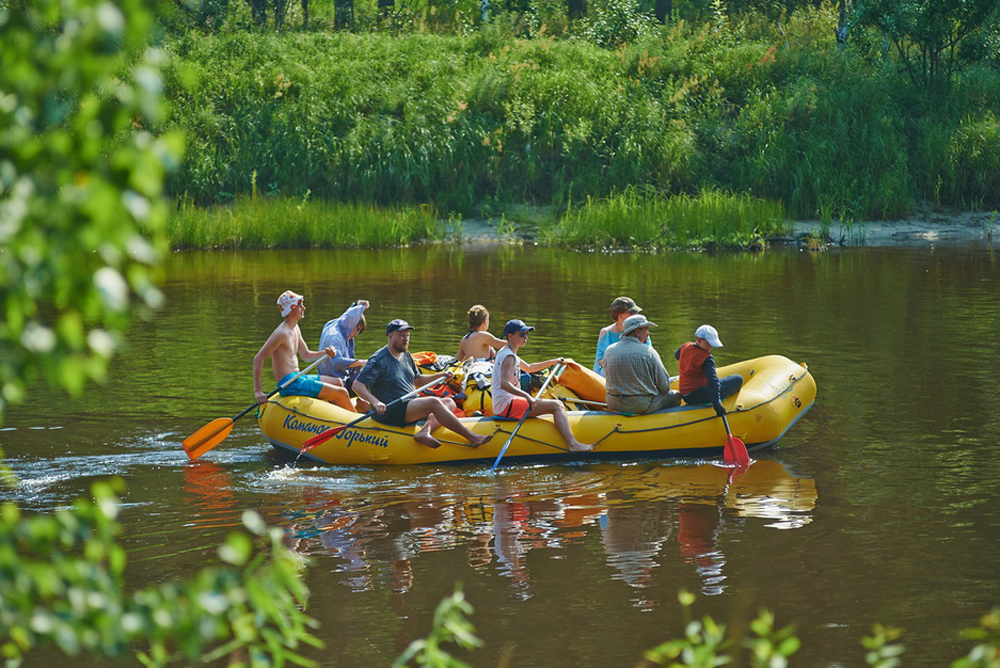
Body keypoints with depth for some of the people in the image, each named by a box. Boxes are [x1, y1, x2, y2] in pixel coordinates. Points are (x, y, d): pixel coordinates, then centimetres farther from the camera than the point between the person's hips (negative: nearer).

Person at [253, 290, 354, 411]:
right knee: (341, 393, -11)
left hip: (299, 378, 10)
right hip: (290, 385, -10)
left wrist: (325, 353, 3)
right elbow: (258, 359, -19)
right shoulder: (282, 333, -16)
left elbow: (306, 355, 24)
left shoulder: (295, 329, 14)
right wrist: (258, 391, -23)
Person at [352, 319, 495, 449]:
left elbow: (417, 381, 27)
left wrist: (441, 376, 12)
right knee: (433, 402, -27)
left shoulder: (406, 356, 16)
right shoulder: (378, 360, -9)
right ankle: (472, 438, -30)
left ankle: (425, 431, -26)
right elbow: (357, 385, -16)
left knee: (449, 403, -1)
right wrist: (375, 402, -32)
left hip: (410, 408, 9)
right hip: (390, 412, -9)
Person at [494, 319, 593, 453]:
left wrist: (553, 362, 33)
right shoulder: (509, 357, -14)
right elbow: (504, 384, -28)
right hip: (507, 406, -12)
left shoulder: (504, 353, 20)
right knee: (556, 406, -20)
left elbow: (528, 368, 36)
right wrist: (527, 396, -34)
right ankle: (573, 444, -32)